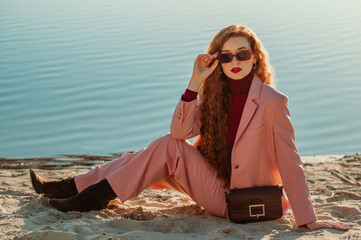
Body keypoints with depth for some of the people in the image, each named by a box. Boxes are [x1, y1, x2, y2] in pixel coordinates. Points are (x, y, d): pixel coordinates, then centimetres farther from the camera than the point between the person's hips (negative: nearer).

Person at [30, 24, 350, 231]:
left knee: (170, 149, -17)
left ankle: (96, 196, -10)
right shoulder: (217, 95, 3)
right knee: (168, 145, -5)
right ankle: (75, 186, -1)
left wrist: (308, 221, -19)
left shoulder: (272, 102, -17)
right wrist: (195, 84, -18)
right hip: (218, 184, 7)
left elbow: (290, 164, -18)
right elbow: (180, 131, -7)